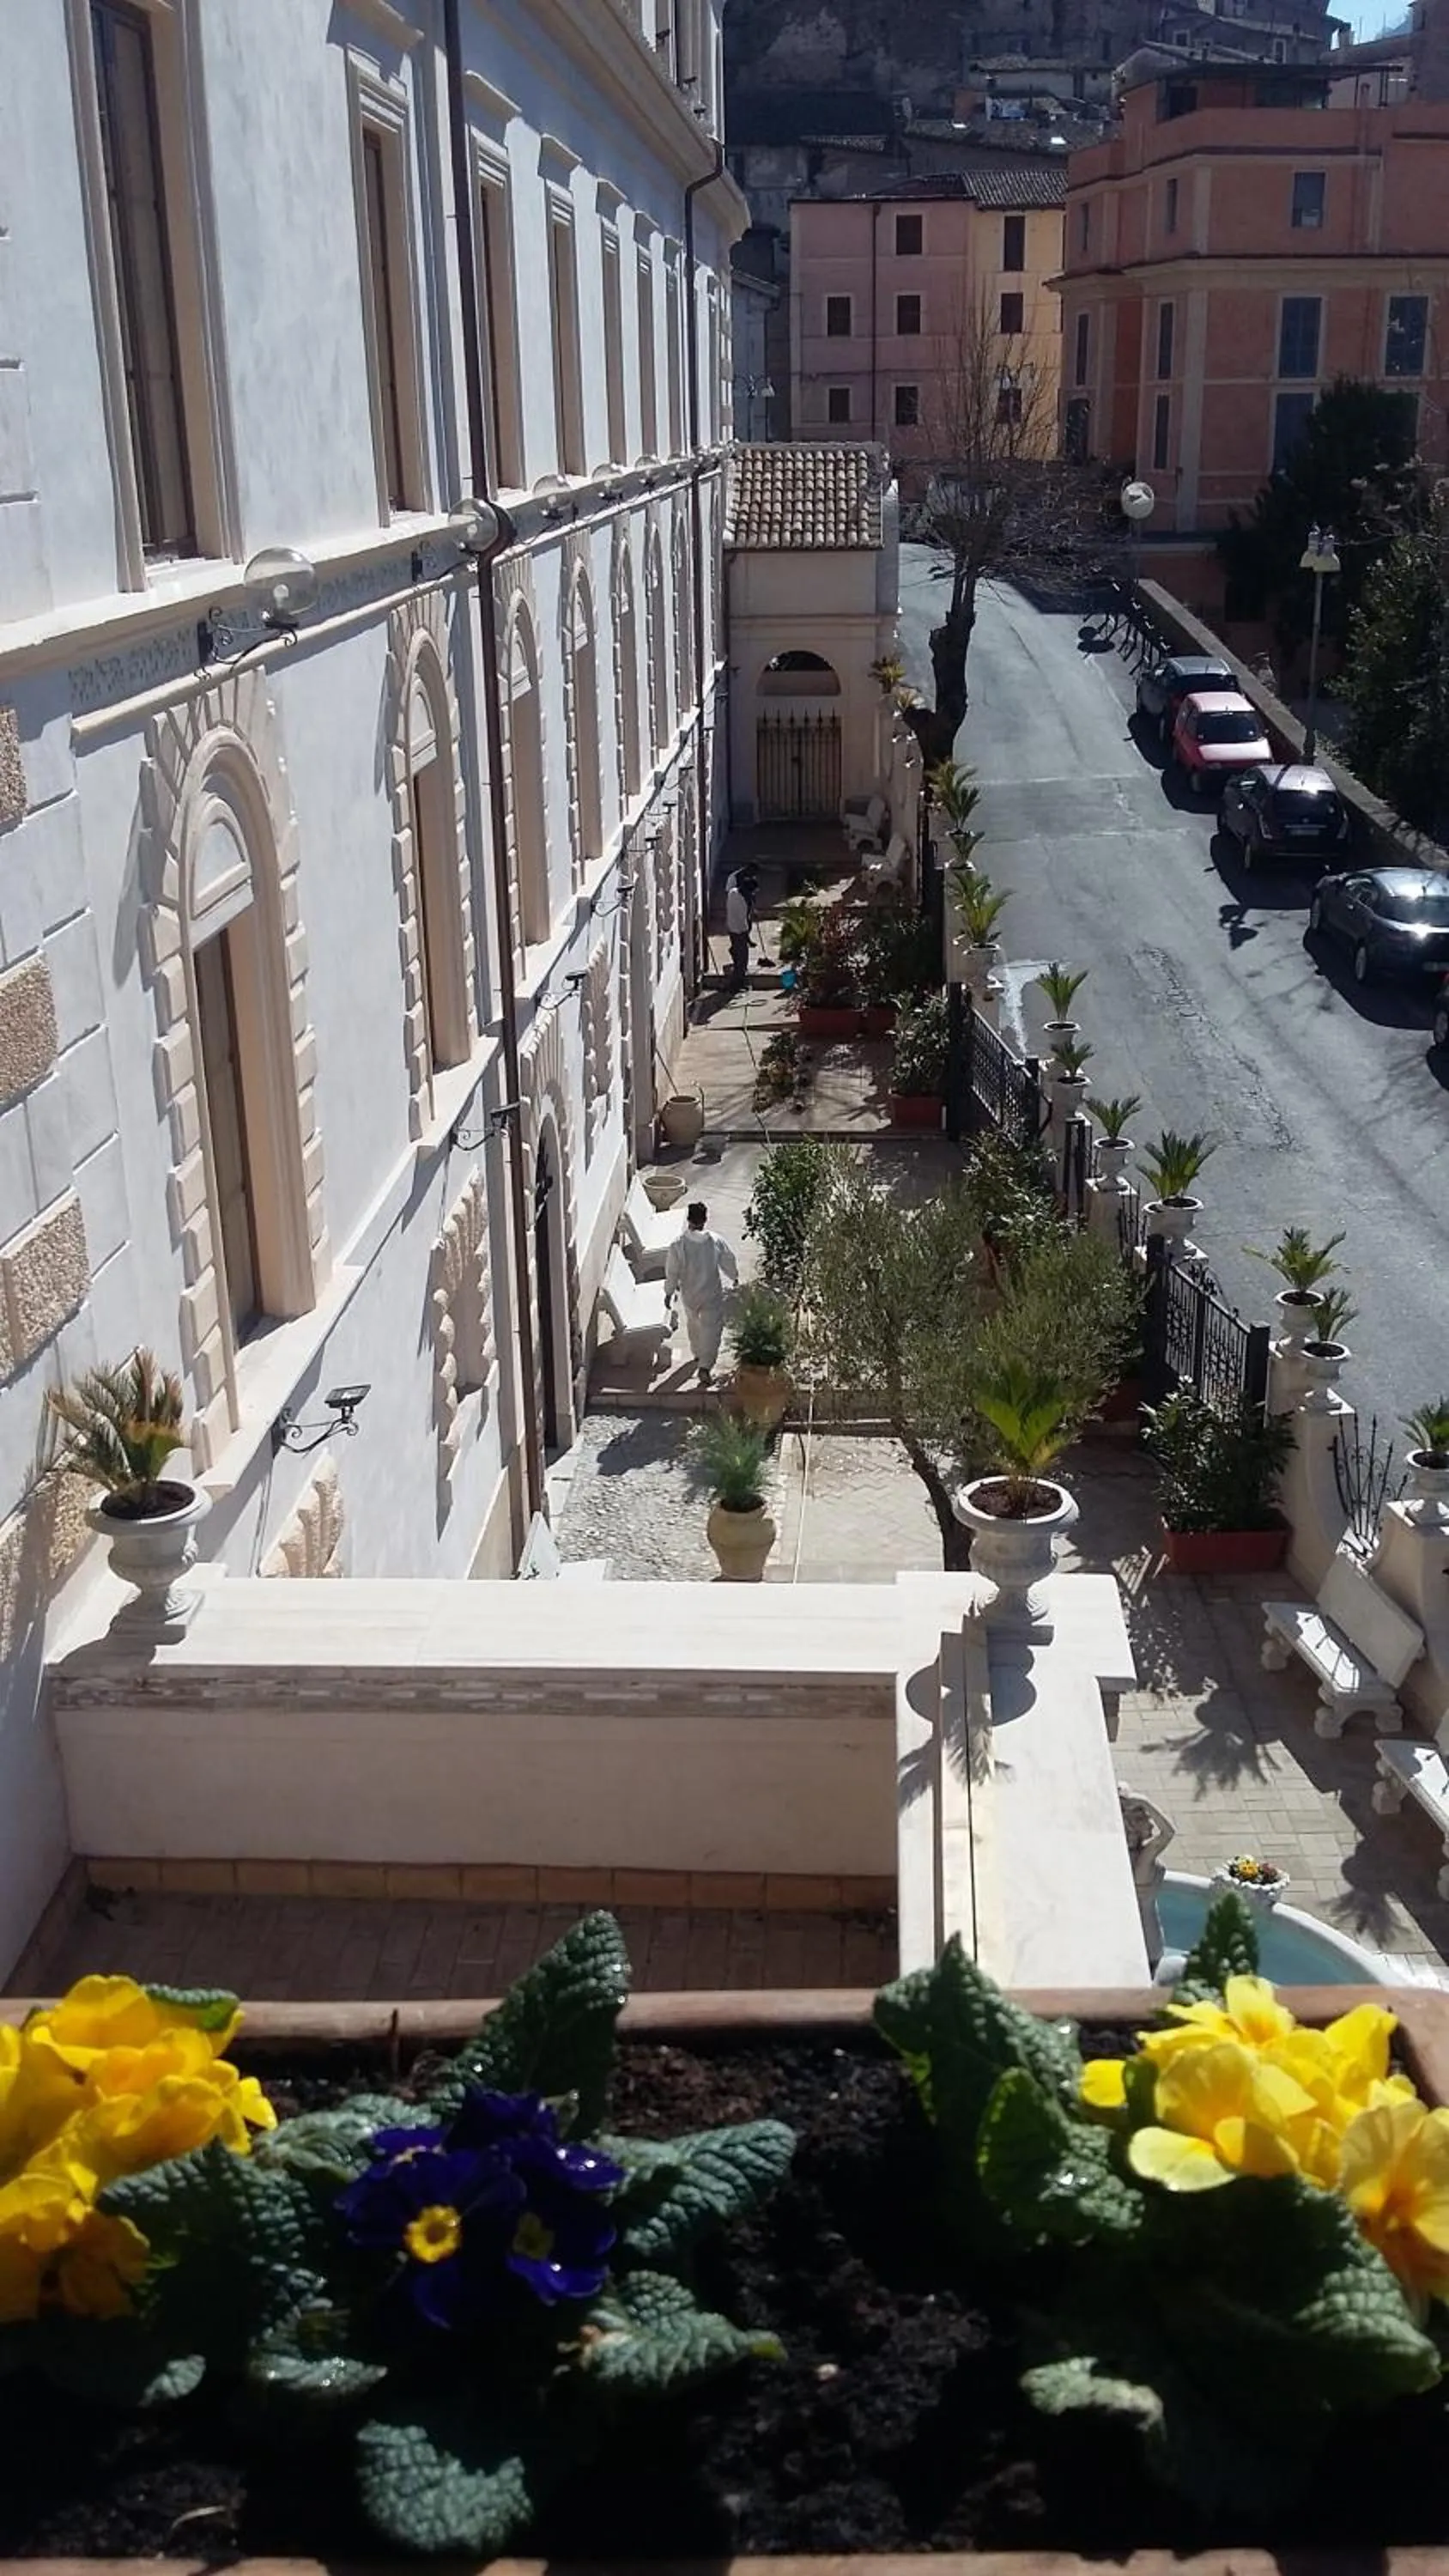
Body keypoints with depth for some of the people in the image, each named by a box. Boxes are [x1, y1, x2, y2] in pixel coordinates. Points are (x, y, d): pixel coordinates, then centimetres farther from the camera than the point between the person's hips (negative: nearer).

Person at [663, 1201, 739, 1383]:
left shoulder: (678, 1244, -23)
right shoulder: (717, 1241, -21)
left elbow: (671, 1272, -14)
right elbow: (729, 1263, -6)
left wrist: (669, 1292, 3)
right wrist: (734, 1278, 15)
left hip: (689, 1295, 2)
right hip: (712, 1295, -2)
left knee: (693, 1324, 27)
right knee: (711, 1329, 12)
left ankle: (697, 1354, 47)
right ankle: (705, 1366, 5)